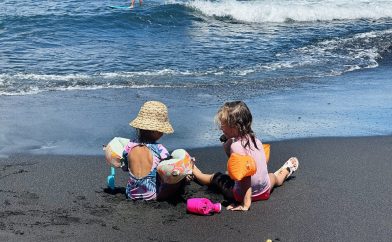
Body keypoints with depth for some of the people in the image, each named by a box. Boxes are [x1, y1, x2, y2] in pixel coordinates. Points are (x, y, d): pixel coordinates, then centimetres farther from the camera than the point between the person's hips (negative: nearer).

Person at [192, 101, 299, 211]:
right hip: (265, 191, 5)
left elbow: (245, 175, -31)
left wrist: (246, 203, -29)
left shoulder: (235, 145, -27)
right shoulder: (254, 139, -6)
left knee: (216, 178, 20)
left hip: (243, 194, -5)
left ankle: (196, 173, 44)